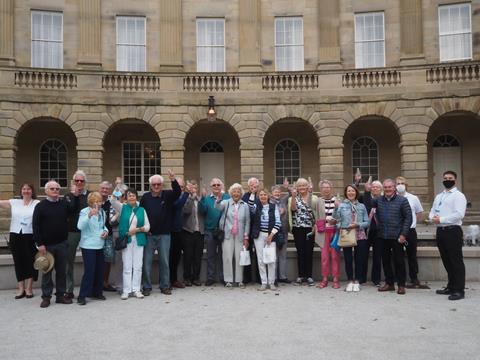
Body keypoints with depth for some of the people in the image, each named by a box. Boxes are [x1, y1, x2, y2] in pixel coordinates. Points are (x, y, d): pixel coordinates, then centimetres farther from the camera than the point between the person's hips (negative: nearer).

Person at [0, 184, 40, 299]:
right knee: (18, 262, 8)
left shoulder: (37, 204, -1)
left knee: (30, 261, 3)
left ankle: (28, 288, 14)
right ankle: (21, 288, 18)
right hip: (15, 236, 3)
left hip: (30, 236, -3)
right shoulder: (14, 202, 9)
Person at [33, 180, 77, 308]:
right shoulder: (40, 206, -3)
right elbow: (35, 226, -5)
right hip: (47, 245, -3)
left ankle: (61, 295, 19)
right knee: (47, 271, 6)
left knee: (62, 270, 9)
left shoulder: (64, 203, 7)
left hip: (62, 244, 3)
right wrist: (39, 244, -11)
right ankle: (46, 297, 15)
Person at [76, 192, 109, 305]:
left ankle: (97, 292, 26)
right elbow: (80, 226, -27)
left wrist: (106, 231, 1)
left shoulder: (102, 212, 8)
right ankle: (82, 296, 0)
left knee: (100, 270, 12)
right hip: (88, 246, -7)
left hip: (100, 245, 7)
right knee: (89, 271, -9)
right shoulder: (84, 212, -11)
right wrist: (89, 215, -41)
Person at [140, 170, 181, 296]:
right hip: (148, 235, 0)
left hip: (164, 234, 0)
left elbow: (178, 192, -17)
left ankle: (165, 286, 16)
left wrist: (173, 180, -35)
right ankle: (147, 287, 15)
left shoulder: (168, 195, 2)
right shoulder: (145, 197, 4)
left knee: (164, 261, 6)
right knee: (147, 261, 4)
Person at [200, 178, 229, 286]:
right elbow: (202, 210, -11)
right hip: (210, 231, 1)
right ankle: (210, 278, 16)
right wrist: (203, 198, -22)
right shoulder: (207, 198, 5)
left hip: (223, 230, -1)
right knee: (210, 255, 8)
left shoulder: (227, 197, 2)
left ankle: (223, 277, 17)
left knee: (222, 254, 8)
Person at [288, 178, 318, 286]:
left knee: (309, 252, 2)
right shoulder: (294, 198, 5)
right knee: (300, 252, 4)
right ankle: (301, 275, 11)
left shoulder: (314, 198, 5)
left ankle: (309, 276, 10)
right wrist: (294, 197, -23)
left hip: (310, 229, 0)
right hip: (298, 229, 0)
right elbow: (293, 209, -13)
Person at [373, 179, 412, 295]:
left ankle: (401, 285, 13)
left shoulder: (402, 201, -3)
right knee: (385, 260, 11)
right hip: (383, 236, 4)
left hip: (397, 237, -4)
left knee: (399, 261, 2)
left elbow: (408, 218, -5)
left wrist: (403, 234, -11)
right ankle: (389, 283, 23)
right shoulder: (378, 200, 8)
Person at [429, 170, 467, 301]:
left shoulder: (458, 195, -5)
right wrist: (433, 218, -5)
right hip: (440, 231, 8)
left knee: (456, 261, -4)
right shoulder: (438, 196, 19)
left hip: (453, 231, -7)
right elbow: (432, 211, 18)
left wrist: (441, 219, -16)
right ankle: (451, 286, 25)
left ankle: (459, 290, 1)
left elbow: (459, 214, -17)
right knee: (447, 261, 14)